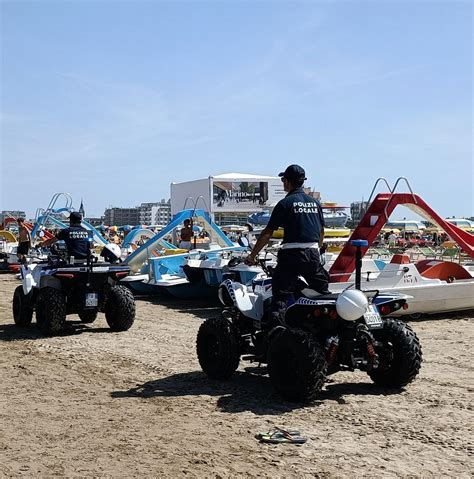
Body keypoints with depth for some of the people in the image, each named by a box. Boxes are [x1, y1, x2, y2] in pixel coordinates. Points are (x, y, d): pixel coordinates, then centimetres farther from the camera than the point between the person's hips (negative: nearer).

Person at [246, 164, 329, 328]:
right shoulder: (315, 203, 12)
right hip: (313, 253, 5)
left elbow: (267, 233, -4)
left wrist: (252, 255, 1)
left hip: (291, 253, -5)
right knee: (322, 290, 18)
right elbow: (321, 232, 18)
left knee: (280, 293, -4)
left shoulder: (285, 203, -3)